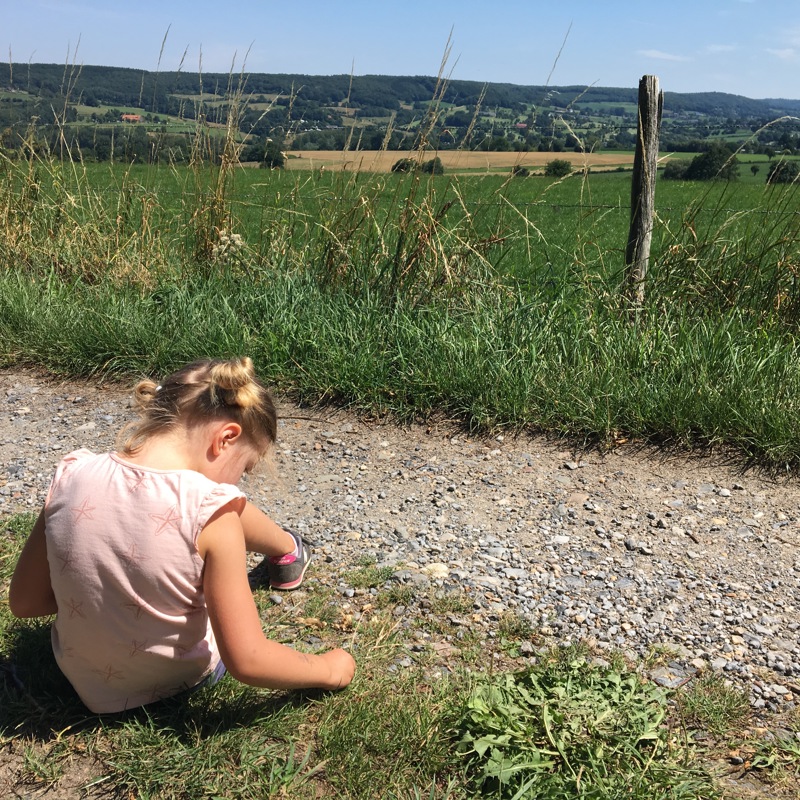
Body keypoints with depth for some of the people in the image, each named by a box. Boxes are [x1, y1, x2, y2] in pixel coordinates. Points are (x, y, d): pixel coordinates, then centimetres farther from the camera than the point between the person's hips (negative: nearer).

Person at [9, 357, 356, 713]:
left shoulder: (72, 474, -18)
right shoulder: (210, 513, -29)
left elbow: (24, 602, -7)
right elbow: (246, 661, -25)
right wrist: (327, 669, -8)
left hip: (86, 683, 3)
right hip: (182, 680, -3)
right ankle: (286, 549, 41)